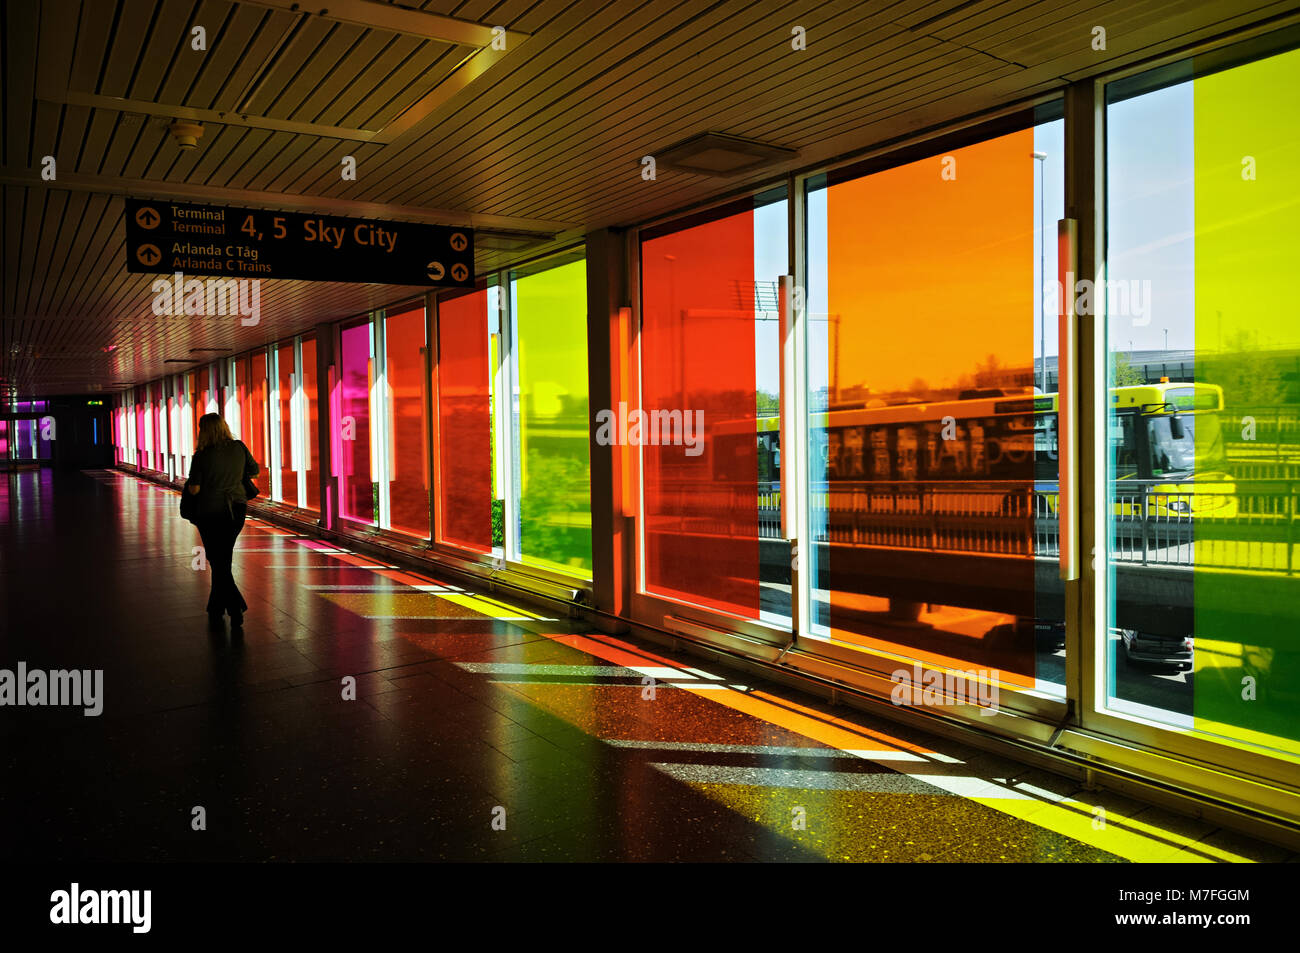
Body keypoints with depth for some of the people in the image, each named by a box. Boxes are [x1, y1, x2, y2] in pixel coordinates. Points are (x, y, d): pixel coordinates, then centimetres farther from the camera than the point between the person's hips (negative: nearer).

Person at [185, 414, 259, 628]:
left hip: (211, 512, -4)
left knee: (219, 563, 4)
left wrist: (188, 485, 10)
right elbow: (255, 471, 8)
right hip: (237, 509, 5)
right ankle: (216, 609, 27)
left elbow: (194, 489, -12)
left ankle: (236, 609, -7)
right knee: (224, 560, 18)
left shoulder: (201, 456, -14)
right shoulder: (239, 447, -2)